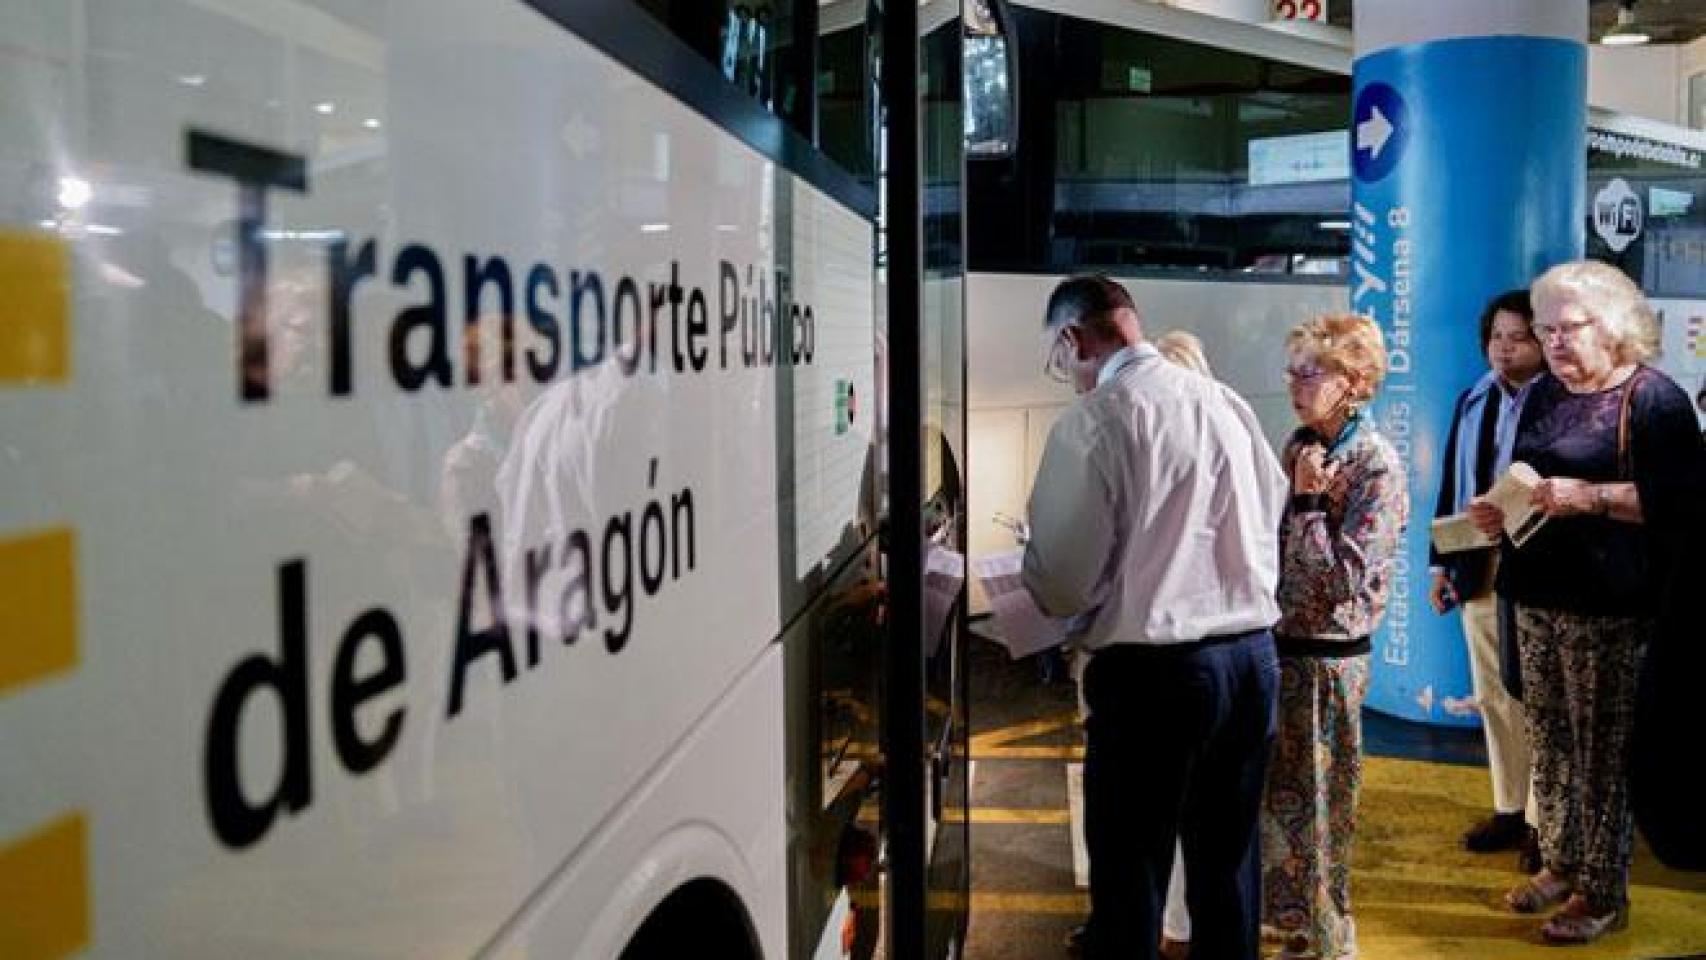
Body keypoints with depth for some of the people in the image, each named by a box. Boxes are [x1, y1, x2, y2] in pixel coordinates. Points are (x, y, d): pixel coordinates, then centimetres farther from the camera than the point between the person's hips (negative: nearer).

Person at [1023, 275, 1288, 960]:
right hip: (1254, 653, 7)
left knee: (1131, 874, 4)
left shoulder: (1092, 421, -12)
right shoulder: (1225, 401, 7)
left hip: (1150, 670, -6)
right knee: (1227, 861, 18)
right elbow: (1275, 515, 14)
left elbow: (1061, 582, -12)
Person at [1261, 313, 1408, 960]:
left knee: (1314, 798, 7)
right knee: (1277, 788, 17)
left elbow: (1344, 574, -21)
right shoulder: (1301, 444, 5)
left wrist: (1305, 498, -19)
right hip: (1282, 640, 7)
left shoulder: (1377, 466, -16)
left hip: (1328, 656, -7)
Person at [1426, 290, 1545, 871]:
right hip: (1479, 569, 6)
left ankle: (1545, 821, 12)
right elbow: (1451, 486, 13)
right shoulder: (1473, 402, 11)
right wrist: (1442, 562, 11)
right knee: (1493, 697, 14)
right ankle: (1509, 809, 26)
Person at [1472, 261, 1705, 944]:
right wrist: (1500, 510, 6)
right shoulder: (1545, 396, 15)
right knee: (1548, 741, 12)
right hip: (1536, 597, 7)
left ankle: (1604, 892, 9)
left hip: (1605, 607, -7)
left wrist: (1591, 496, -23)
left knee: (1602, 750, -2)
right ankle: (1561, 863, 26)